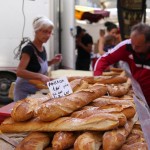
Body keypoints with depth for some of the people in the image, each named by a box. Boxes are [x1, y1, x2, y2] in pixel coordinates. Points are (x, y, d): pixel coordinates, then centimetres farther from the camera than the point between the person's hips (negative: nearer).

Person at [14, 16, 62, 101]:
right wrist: (40, 76, -40)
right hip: (25, 92, -8)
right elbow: (19, 72, -29)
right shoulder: (28, 49, -20)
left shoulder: (43, 48, 4)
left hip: (37, 90, 8)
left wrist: (52, 62, 2)